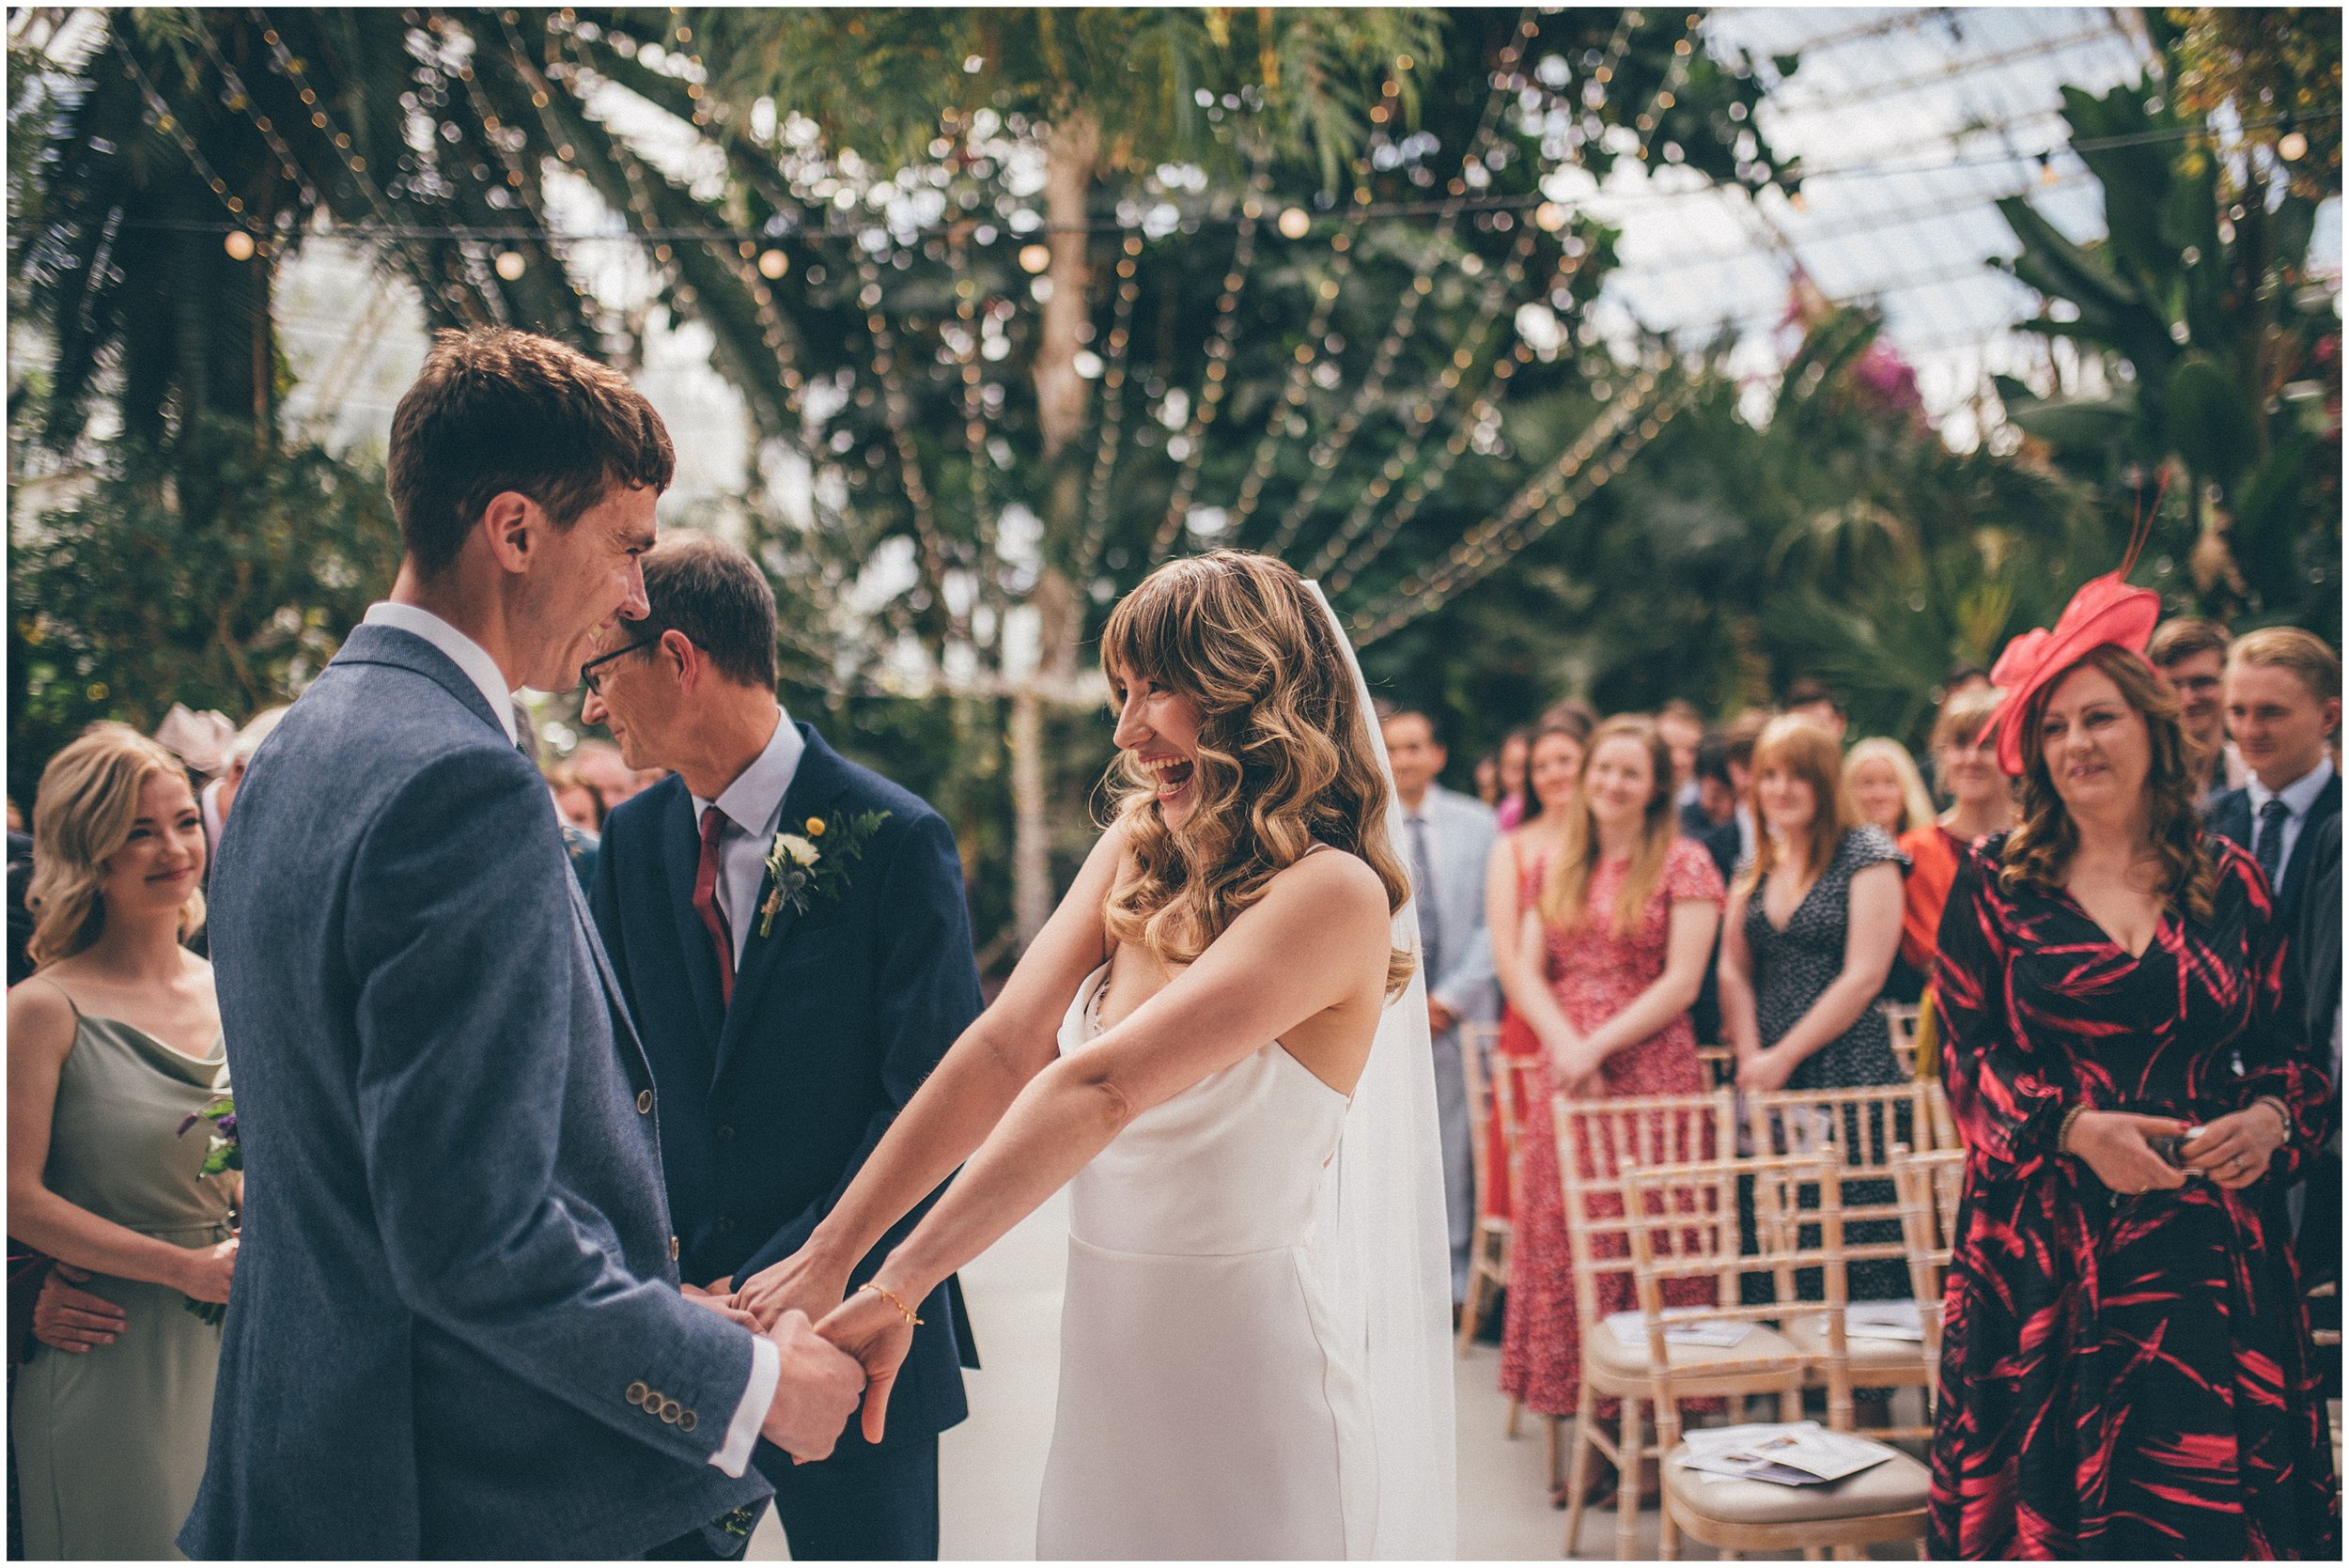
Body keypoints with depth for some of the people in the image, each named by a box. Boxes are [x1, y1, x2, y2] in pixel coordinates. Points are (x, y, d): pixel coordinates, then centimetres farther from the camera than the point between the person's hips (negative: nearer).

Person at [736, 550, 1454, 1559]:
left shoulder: (1332, 894, -18)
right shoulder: (1137, 851, 4)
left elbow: (1101, 1086, -24)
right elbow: (1005, 1048, -5)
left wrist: (900, 1283, -27)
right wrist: (832, 1251, -12)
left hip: (1245, 1353, -6)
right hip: (1106, 1347, 6)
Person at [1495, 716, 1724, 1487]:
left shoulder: (1684, 865, 0)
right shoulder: (1557, 868, 14)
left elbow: (1681, 981, -8)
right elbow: (1528, 971, 8)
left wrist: (1599, 1047, -13)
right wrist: (1567, 1047, -9)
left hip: (1654, 1075, -5)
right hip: (1566, 1077, 5)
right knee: (1564, 1245, 4)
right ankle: (1585, 1412, 11)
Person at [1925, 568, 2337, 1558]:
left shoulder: (2229, 882, 8)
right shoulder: (1998, 883, 3)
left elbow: (2284, 1054, 12)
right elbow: (1967, 1058, 1)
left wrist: (2271, 1118, -9)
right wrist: (2076, 1126, -14)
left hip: (2207, 1248, 2)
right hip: (2041, 1246, -1)